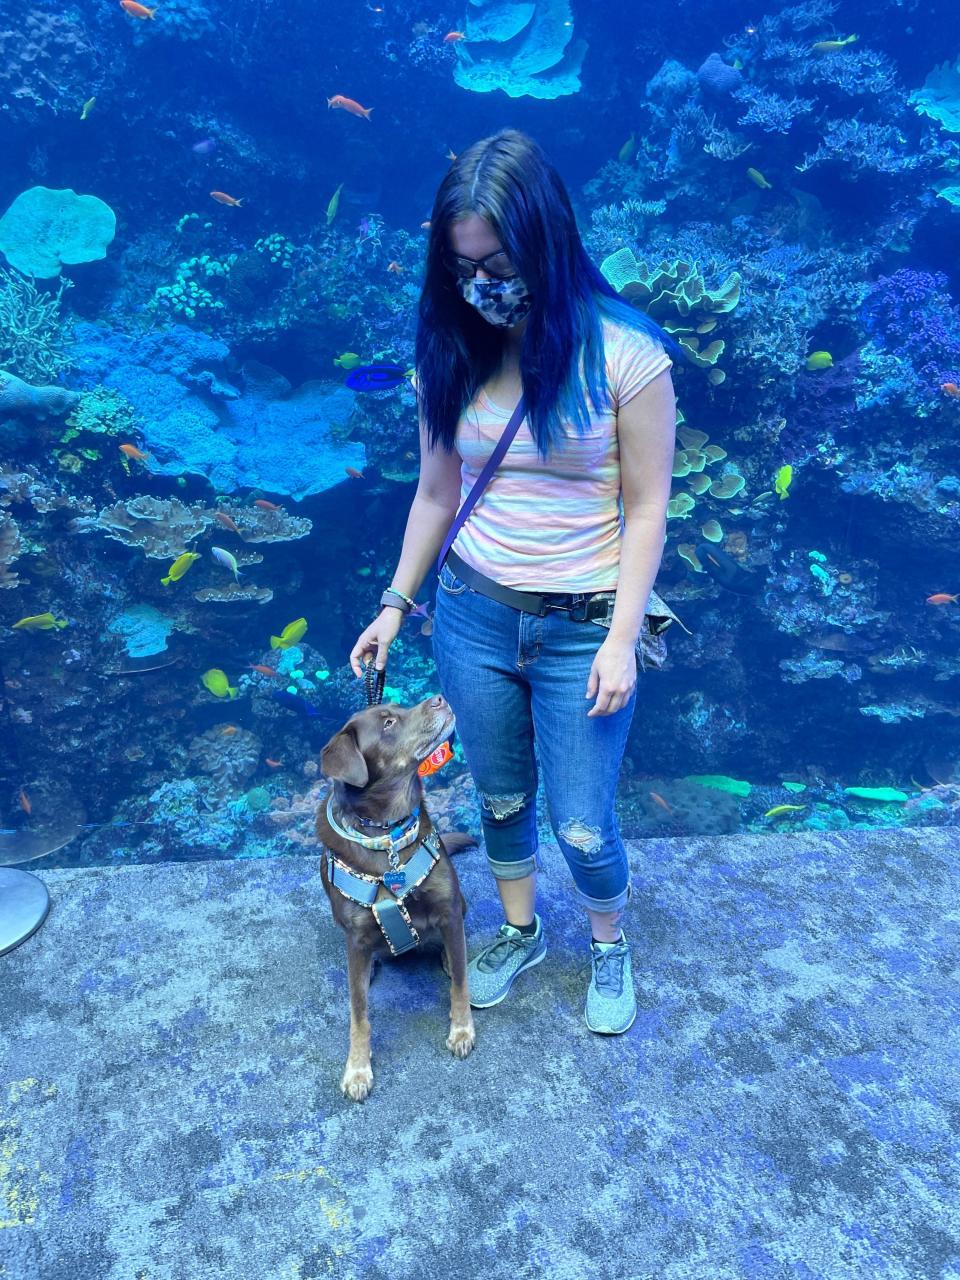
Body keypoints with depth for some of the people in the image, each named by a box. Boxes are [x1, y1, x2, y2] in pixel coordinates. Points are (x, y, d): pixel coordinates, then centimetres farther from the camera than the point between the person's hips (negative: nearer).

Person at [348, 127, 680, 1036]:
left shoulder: (625, 354, -14)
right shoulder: (449, 352, -2)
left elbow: (646, 509, -10)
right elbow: (436, 491, 7)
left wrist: (622, 638, -15)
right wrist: (397, 602, 8)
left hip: (584, 629, -3)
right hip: (472, 616, 4)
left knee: (581, 826, 7)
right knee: (500, 798, 20)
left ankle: (610, 946, 40)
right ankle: (518, 931, 48)